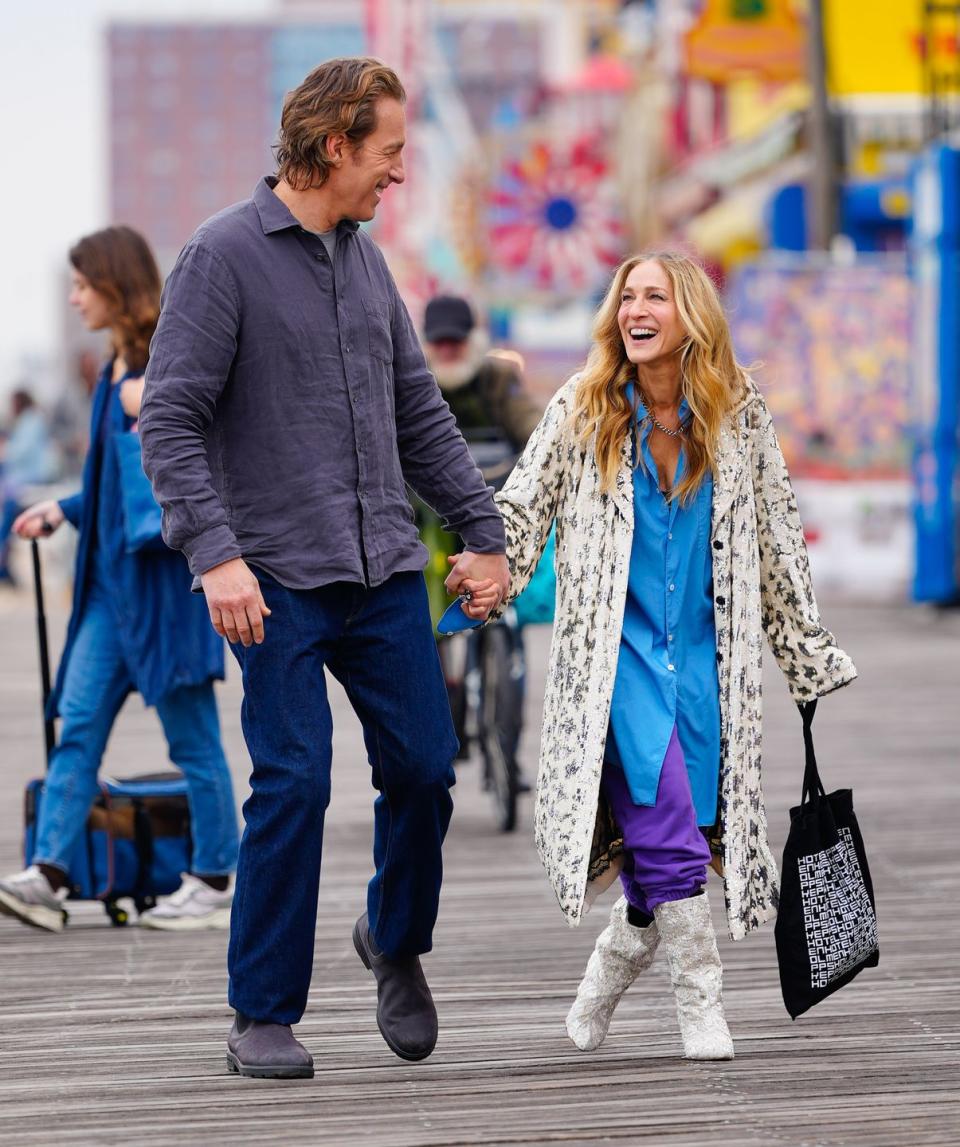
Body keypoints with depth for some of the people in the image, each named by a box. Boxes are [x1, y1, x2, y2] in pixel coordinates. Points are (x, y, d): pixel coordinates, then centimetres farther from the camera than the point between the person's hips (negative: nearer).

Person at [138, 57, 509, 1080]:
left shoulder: (365, 258, 13)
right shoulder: (223, 255, -7)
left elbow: (419, 411, 20)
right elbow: (169, 420, -12)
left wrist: (482, 533, 17)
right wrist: (215, 553, -21)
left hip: (385, 571, 6)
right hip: (278, 580, -6)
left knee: (423, 767, 4)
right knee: (292, 784, -8)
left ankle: (395, 941, 31)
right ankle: (262, 1016, 5)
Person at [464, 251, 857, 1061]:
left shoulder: (739, 415, 4)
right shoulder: (583, 412, 1)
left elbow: (776, 541, 12)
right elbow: (523, 506, 1)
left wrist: (809, 654, 14)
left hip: (704, 656, 2)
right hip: (618, 652, -2)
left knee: (675, 843, 1)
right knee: (669, 833, -16)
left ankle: (610, 969, 24)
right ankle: (701, 1001, -4)